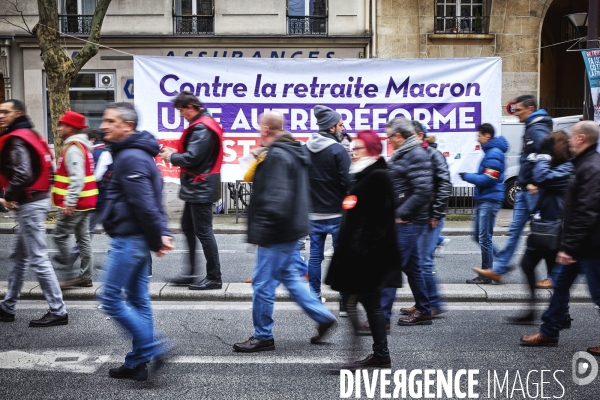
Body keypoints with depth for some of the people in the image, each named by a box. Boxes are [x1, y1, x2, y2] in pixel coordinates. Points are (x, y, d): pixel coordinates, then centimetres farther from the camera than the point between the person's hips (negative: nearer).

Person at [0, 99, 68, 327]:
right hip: (36, 200, 11)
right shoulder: (28, 135, 16)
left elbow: (22, 174, -28)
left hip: (29, 204, -11)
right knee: (19, 257, 17)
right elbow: (40, 169, 16)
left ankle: (58, 311, -1)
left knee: (38, 260, -6)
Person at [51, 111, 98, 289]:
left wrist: (69, 202, -24)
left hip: (75, 203, -10)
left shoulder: (73, 148, -16)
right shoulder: (82, 145, 15)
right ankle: (85, 276, 17)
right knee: (83, 238, 12)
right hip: (85, 201, 10)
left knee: (60, 236, -1)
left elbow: (77, 178, -24)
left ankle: (71, 274, 4)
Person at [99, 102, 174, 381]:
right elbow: (152, 201, 14)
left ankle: (151, 347, 1)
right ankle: (138, 362, 21)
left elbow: (145, 204, -22)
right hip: (135, 240, 10)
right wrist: (161, 233, 5)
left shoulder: (130, 158, -17)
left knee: (111, 299, -2)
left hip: (128, 240, -10)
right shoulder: (136, 153, 16)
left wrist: (156, 239, -15)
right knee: (137, 300, 13)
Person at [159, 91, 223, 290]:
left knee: (203, 231, -4)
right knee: (188, 227, 17)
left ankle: (214, 277, 5)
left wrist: (171, 157, -7)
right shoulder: (203, 124, 14)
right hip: (196, 187, 11)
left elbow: (192, 158, -24)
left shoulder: (201, 128, -19)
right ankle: (192, 273, 27)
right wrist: (176, 152, 6)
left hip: (200, 188, -11)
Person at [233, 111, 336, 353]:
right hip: (290, 230, 10)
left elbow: (275, 199, -26)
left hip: (276, 233, -10)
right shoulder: (295, 152, 13)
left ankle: (263, 337, 13)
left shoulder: (276, 156, -19)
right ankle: (322, 316, 23)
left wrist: (262, 231, -22)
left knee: (263, 284, 1)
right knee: (290, 277, 20)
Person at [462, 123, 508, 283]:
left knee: (484, 238, -4)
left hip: (489, 200, -10)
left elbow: (488, 179, -20)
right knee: (478, 235, 14)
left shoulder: (494, 154, -15)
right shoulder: (490, 152, 17)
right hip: (483, 200, 10)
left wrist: (467, 176, -10)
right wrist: (469, 176, 8)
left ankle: (486, 274, 5)